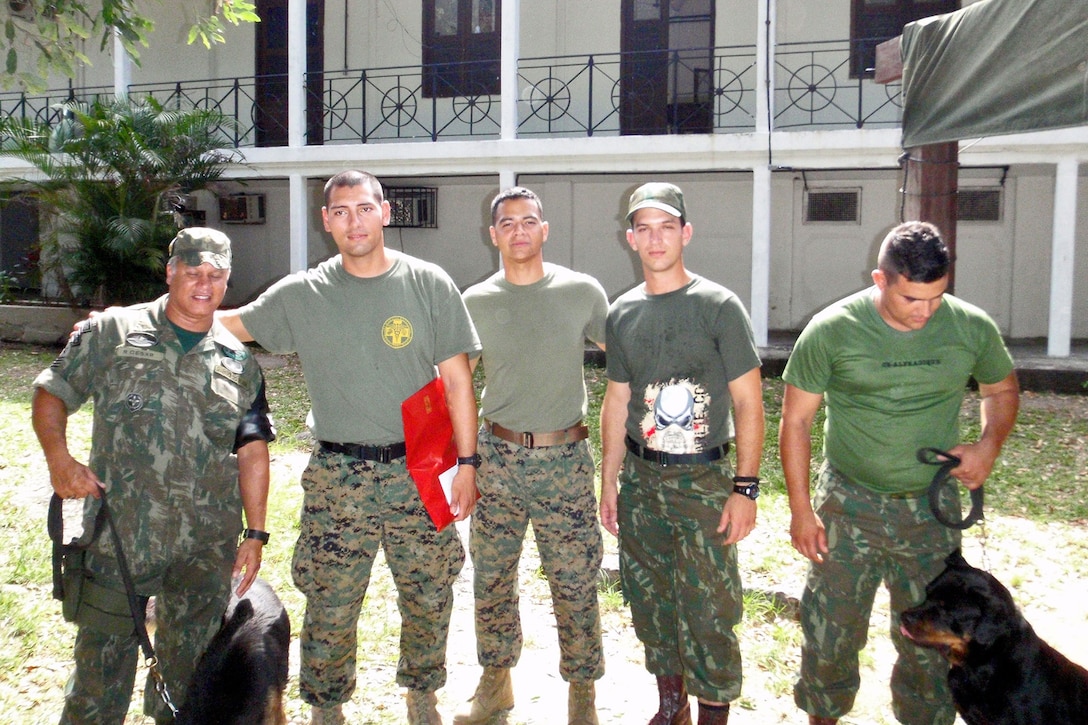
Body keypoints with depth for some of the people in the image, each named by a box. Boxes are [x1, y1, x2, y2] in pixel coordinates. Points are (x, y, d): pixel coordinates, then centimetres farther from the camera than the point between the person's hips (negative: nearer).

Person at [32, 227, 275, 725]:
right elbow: (51, 392, 5)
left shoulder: (239, 362, 9)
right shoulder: (113, 332, 3)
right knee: (102, 656, 6)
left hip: (208, 546, 2)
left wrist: (255, 534, 6)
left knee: (190, 665, 13)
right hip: (118, 534, -2)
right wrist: (58, 459, -13)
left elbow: (253, 451, 9)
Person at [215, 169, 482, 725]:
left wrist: (466, 463, -2)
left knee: (428, 598, 11)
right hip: (337, 476, 0)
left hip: (419, 470, 0)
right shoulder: (301, 294, 1)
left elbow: (457, 381, 1)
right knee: (329, 606, 6)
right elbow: (231, 323, 11)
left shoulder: (429, 284, -1)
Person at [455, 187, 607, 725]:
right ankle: (495, 681, 32)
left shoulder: (582, 292, -2)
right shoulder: (475, 302, 3)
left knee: (575, 583, 4)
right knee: (490, 578, 12)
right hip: (497, 456, 2)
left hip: (565, 458, -2)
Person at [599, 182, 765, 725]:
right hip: (640, 478, 5)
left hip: (704, 480, -4)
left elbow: (749, 403, -7)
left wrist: (745, 488, -13)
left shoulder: (719, 307, -6)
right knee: (650, 601, 13)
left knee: (708, 609, -3)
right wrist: (609, 484, 11)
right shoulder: (621, 313, 7)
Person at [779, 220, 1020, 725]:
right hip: (848, 506, -1)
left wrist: (989, 444, -7)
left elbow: (1002, 389, 13)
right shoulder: (832, 331, -14)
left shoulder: (972, 328, -7)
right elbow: (795, 420, -6)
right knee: (829, 630, 8)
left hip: (931, 510, 2)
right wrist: (801, 509, -7)